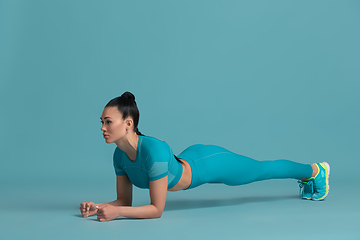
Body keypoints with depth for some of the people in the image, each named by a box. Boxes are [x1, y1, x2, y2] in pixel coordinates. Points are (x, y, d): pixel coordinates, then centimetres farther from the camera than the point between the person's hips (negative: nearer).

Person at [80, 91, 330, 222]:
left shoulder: (154, 150, -43)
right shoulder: (120, 155, -20)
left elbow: (157, 209, -37)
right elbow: (124, 201, -9)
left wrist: (115, 213, -42)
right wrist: (98, 206, -25)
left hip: (212, 164, -7)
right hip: (189, 161, 7)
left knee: (264, 169, 19)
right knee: (260, 172, 30)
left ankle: (315, 170, 50)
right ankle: (306, 178, 58)